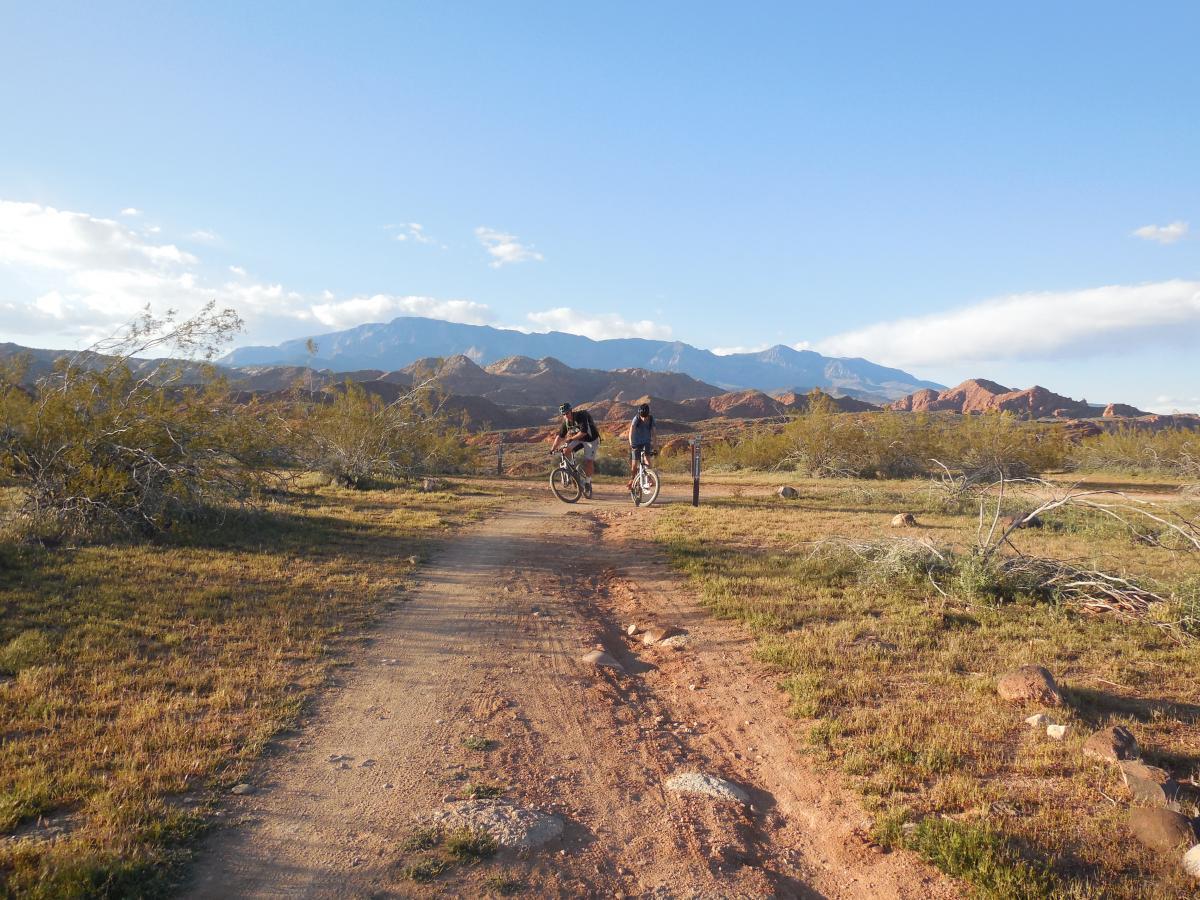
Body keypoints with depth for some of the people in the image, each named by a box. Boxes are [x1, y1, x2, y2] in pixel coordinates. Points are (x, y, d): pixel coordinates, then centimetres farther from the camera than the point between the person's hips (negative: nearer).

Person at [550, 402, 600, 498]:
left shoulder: (581, 416, -27)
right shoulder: (565, 421, -8)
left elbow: (583, 432, -32)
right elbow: (560, 436, -5)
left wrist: (571, 438, -26)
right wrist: (553, 448, -15)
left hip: (590, 439, -5)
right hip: (578, 439, 6)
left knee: (588, 462, -14)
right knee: (566, 449, -20)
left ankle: (587, 482, 5)